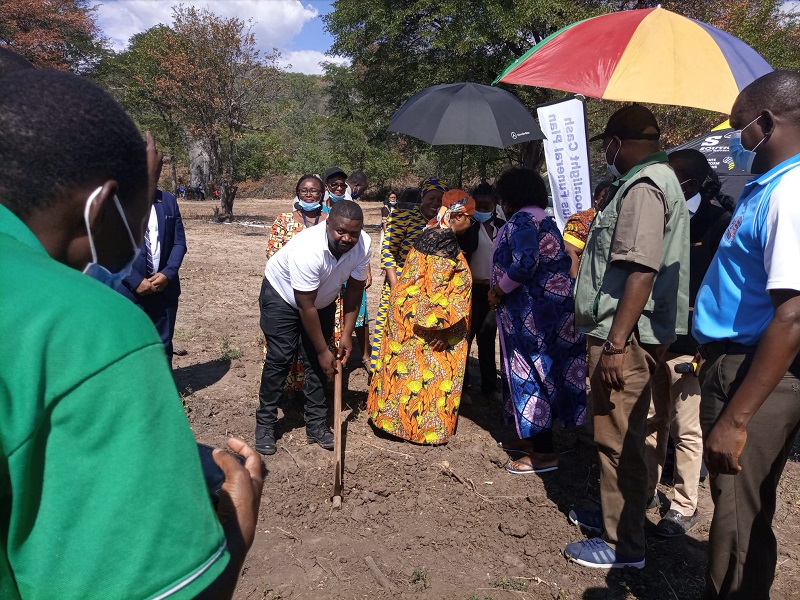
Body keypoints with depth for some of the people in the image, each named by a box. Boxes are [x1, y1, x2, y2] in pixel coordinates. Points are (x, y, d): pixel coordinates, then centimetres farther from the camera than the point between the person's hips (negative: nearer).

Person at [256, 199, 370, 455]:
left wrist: (346, 334, -13)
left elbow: (355, 289, -11)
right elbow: (306, 307, -32)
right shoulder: (308, 249, -40)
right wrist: (323, 351, -25)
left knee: (316, 361, 2)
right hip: (282, 294, -5)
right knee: (279, 358, -8)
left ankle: (316, 425, 12)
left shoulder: (363, 245, -25)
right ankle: (265, 425, 5)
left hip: (322, 299, 5)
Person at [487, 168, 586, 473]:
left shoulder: (521, 221, -12)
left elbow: (524, 263, -26)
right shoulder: (545, 220, 17)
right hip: (553, 305, 10)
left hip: (532, 310, -10)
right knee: (544, 369, 15)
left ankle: (544, 452, 4)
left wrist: (500, 290, -12)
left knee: (530, 371, -3)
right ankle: (534, 438, 27)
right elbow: (562, 262, 15)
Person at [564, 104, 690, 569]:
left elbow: (641, 271, -25)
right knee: (618, 434, 20)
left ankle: (624, 545, 13)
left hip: (627, 337, -10)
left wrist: (616, 344, -25)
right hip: (625, 334, 10)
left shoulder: (645, 186, -15)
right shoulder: (654, 178, 17)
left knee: (619, 439, 0)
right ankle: (616, 514, 35)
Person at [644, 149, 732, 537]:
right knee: (650, 422, 12)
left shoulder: (720, 225, -2)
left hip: (687, 345, -5)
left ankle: (684, 507, 13)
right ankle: (646, 490, 25)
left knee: (686, 430, 1)